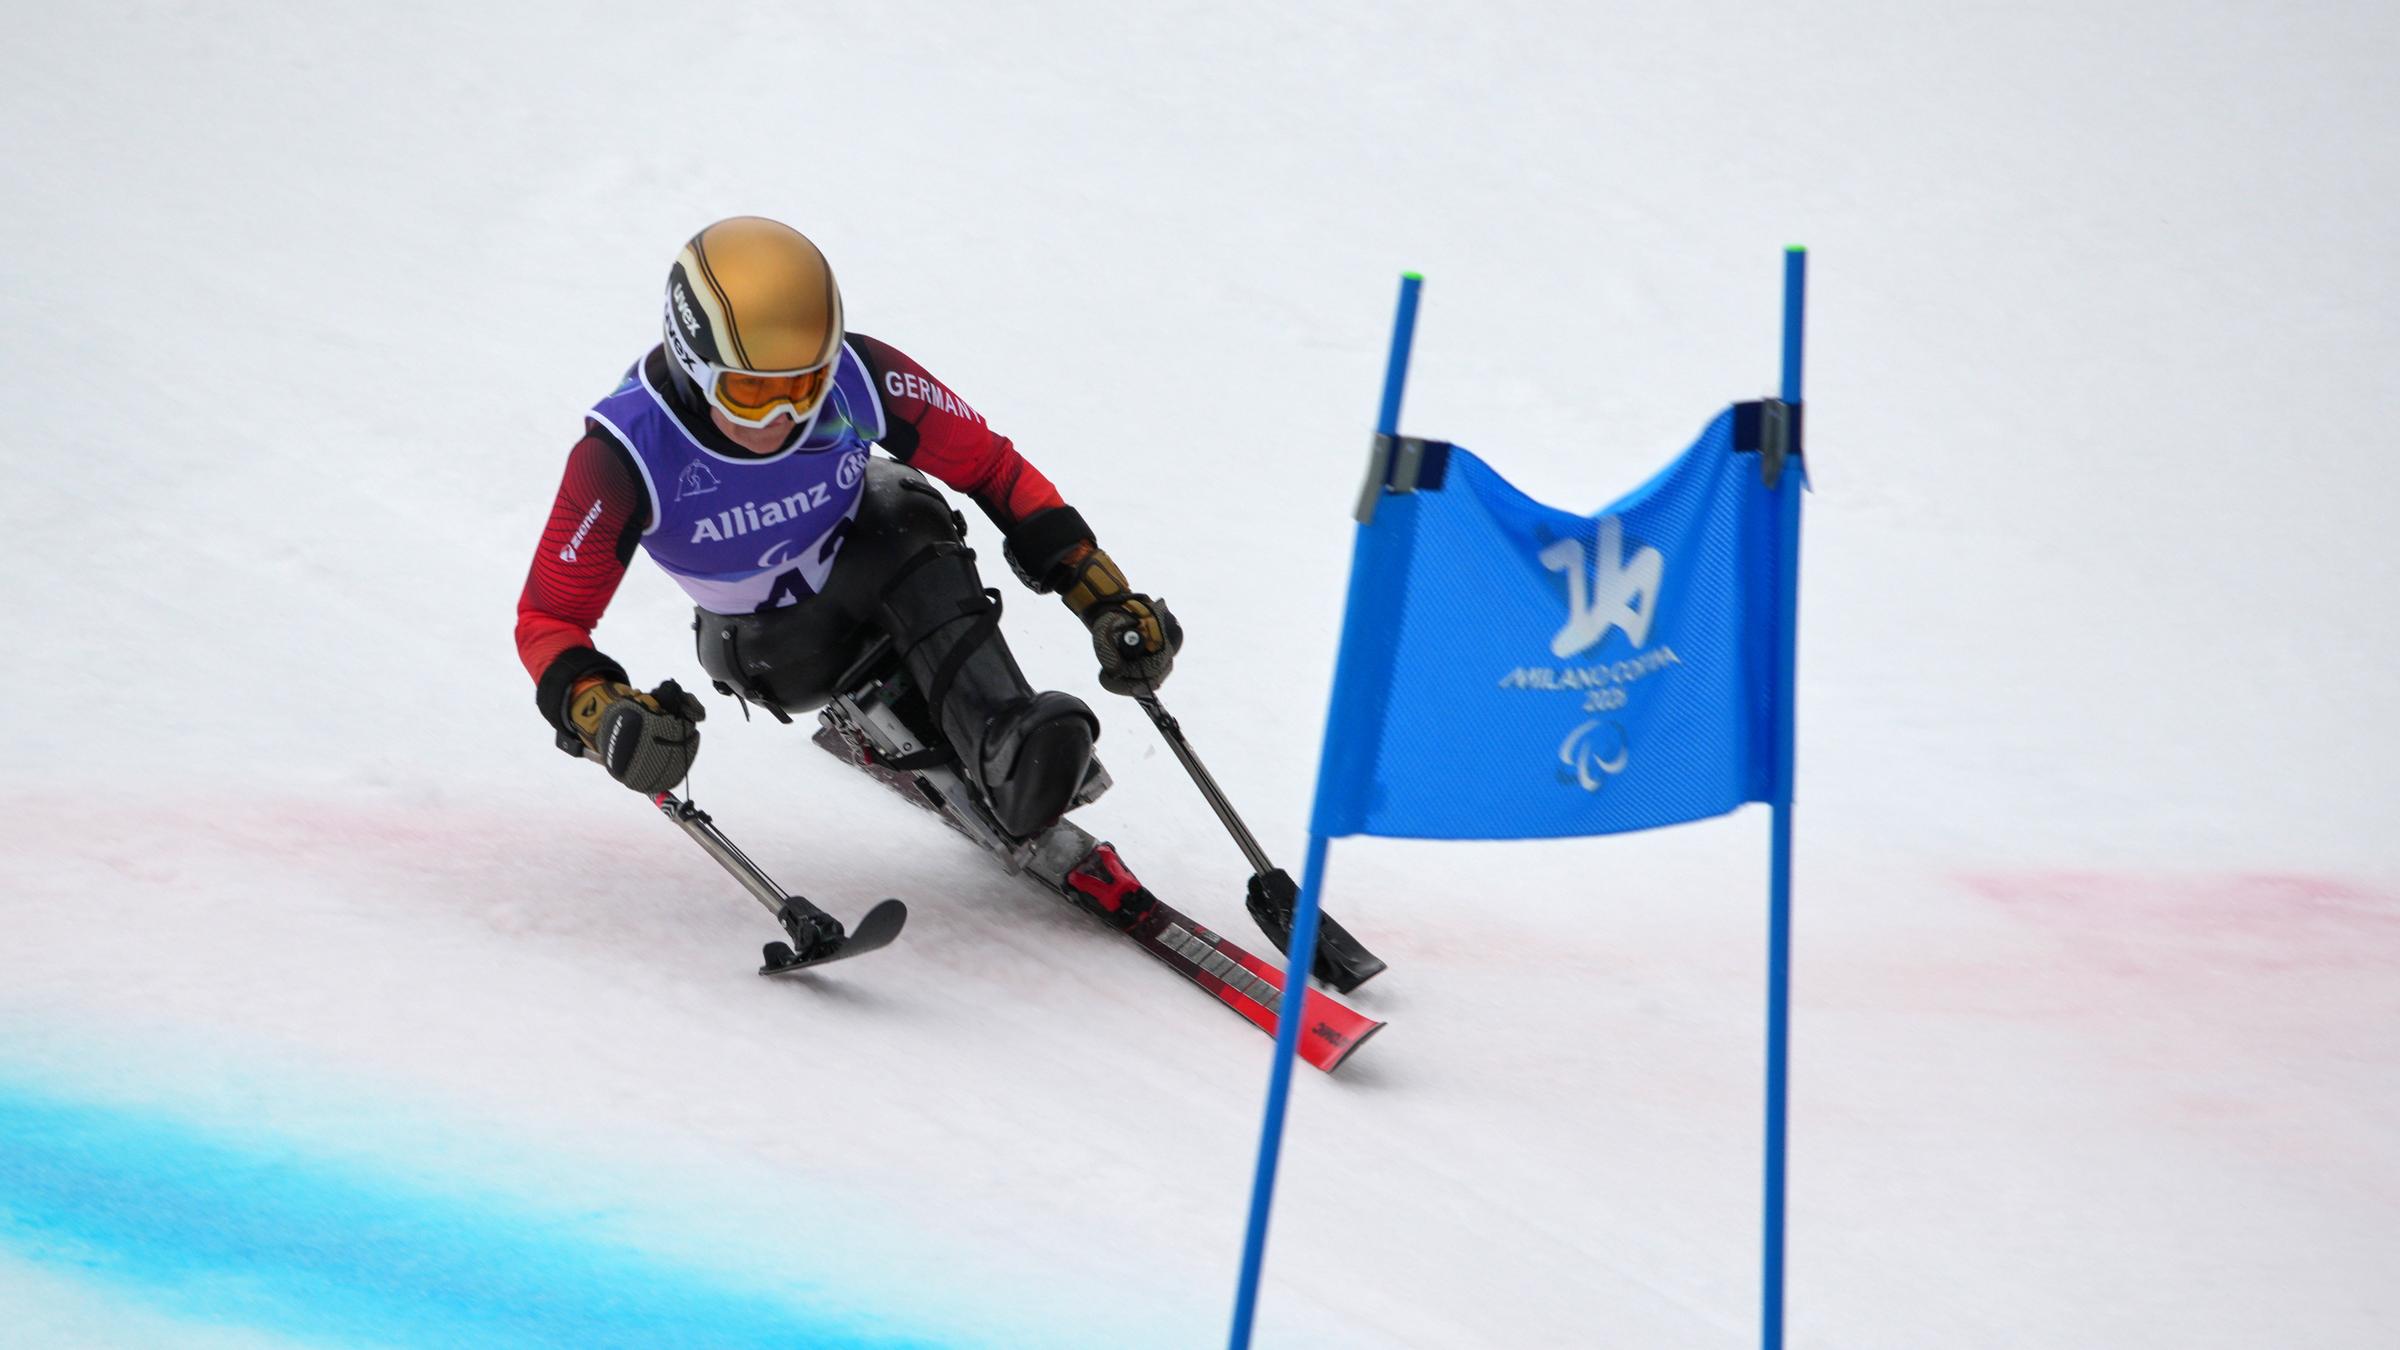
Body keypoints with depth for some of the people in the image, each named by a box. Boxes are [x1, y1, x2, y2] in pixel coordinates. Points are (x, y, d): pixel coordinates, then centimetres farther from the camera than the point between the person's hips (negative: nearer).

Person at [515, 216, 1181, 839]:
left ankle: (1011, 754, -38)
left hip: (867, 552, -2)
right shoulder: (623, 454, -32)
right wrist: (597, 715, -46)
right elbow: (547, 618, -25)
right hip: (758, 628, 2)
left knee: (911, 525, -31)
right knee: (795, 670, -28)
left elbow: (993, 468, -16)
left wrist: (1102, 592, -23)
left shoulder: (858, 378, -29)